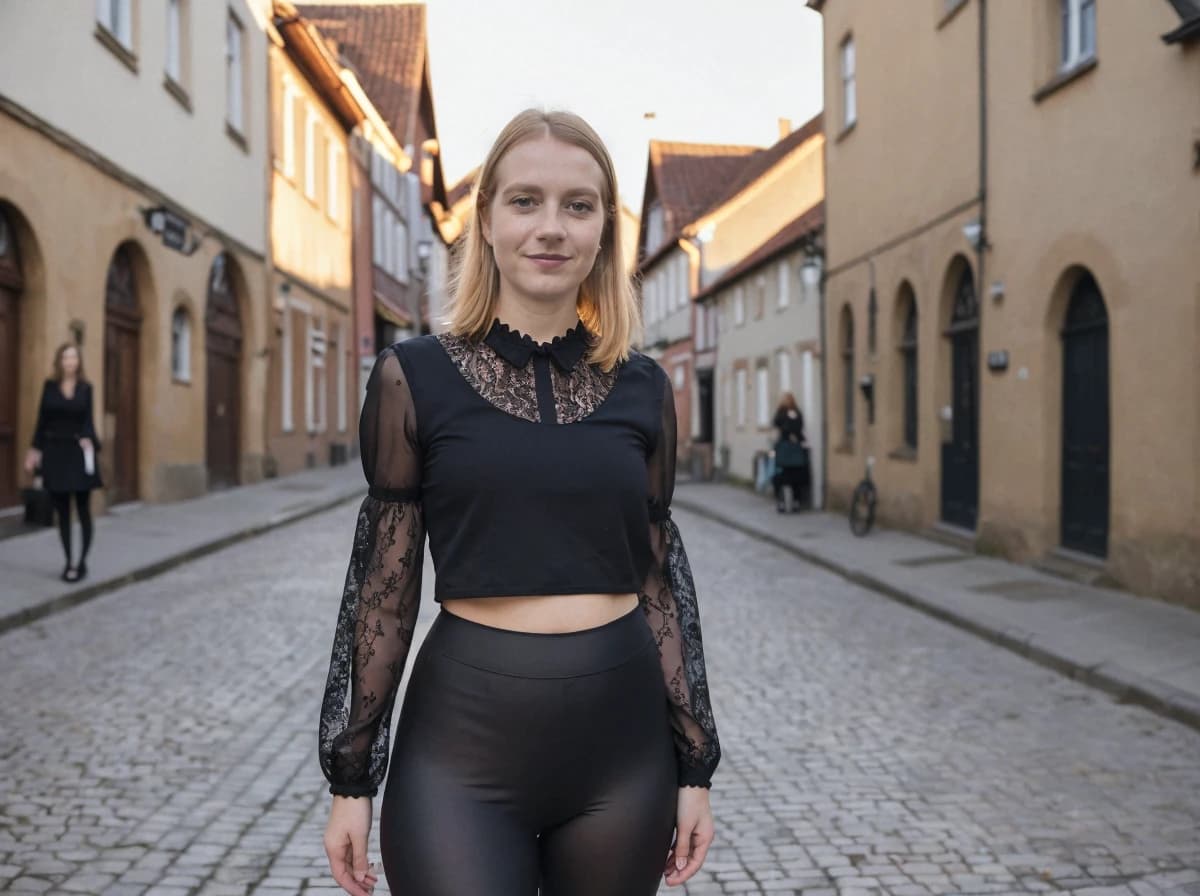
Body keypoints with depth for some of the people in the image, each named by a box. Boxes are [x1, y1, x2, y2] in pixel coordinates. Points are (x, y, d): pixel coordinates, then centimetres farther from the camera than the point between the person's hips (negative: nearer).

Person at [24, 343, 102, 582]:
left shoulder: (85, 387, 4)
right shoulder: (50, 386, 4)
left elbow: (88, 420, 0)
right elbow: (42, 419, 4)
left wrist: (88, 439, -20)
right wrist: (35, 450, 0)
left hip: (79, 452, -1)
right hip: (55, 453, 1)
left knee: (83, 510, -1)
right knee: (62, 512, 5)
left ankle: (82, 562, 6)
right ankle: (69, 562, 12)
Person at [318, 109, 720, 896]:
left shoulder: (642, 388, 4)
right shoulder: (417, 377, -3)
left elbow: (661, 578, 7)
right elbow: (385, 583, -1)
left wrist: (695, 765, 7)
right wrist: (352, 777, 0)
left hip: (622, 740, 3)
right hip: (462, 744, -3)